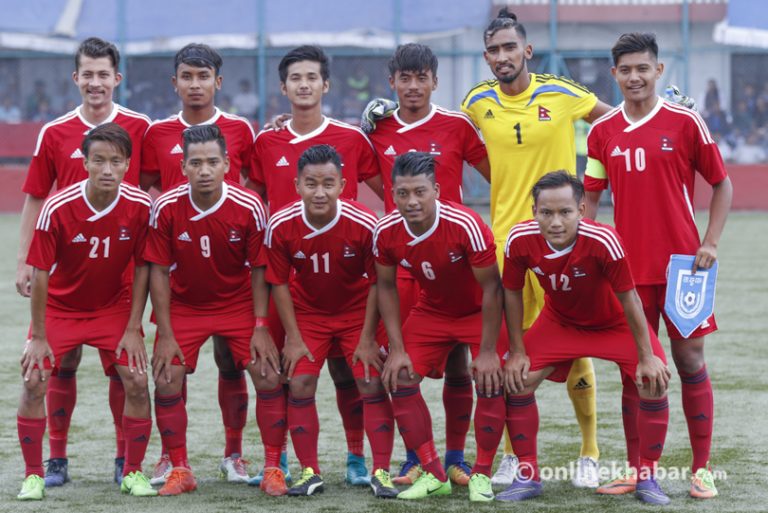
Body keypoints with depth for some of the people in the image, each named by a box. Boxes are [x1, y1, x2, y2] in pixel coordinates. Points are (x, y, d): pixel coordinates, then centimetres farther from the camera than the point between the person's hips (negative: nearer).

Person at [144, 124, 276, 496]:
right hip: (184, 305, 0)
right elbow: (159, 272, -10)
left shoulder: (249, 208, -19)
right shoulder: (166, 208, -19)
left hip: (239, 304, 0)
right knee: (166, 381, -10)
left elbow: (258, 270, -8)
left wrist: (260, 327, -12)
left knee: (268, 378, -11)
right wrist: (166, 335, -12)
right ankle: (179, 470, 6)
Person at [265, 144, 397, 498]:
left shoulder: (364, 224, -26)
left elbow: (376, 282, -14)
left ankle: (381, 472, 1)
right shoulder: (281, 226, -22)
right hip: (307, 313, 1)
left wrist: (367, 339, -13)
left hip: (357, 313, -1)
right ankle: (310, 472, 5)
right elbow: (280, 283, -9)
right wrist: (293, 338, -10)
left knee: (372, 386, -8)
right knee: (300, 386, -7)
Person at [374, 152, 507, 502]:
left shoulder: (465, 225, -33)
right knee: (399, 379, -8)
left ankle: (482, 475, 0)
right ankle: (433, 475, 4)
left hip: (479, 312, -4)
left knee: (490, 382, -19)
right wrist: (397, 349, -9)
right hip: (431, 311, 4)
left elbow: (491, 286, -24)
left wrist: (487, 351, -22)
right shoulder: (386, 232, -20)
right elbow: (386, 287, -4)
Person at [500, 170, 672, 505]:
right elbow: (512, 293, -9)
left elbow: (628, 299, -25)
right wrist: (517, 352, -8)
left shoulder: (603, 241, -37)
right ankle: (528, 476, 5)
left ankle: (647, 478, -1)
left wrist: (647, 356, -19)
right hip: (559, 322, 3)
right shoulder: (519, 241, -28)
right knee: (517, 380, -12)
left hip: (614, 323, -3)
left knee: (654, 383, -20)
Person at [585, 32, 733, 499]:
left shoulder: (684, 122, -3)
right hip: (629, 266, 3)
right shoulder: (603, 132, 5)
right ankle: (637, 470, 12)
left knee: (690, 359, 0)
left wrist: (710, 243, -6)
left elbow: (722, 184, 3)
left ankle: (702, 469, 7)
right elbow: (591, 197, 11)